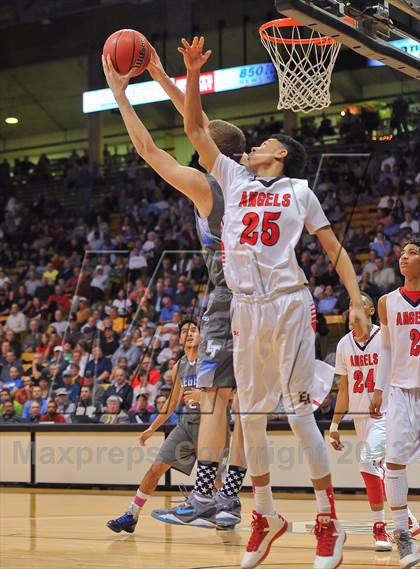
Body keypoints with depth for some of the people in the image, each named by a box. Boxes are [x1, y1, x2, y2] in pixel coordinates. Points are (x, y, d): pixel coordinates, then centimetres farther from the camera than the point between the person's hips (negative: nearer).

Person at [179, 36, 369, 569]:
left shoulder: (299, 191, 8)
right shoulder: (234, 178, 16)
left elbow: (334, 249, 8)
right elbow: (195, 129, 13)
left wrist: (356, 302, -2)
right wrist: (192, 74, 3)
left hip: (289, 305, -4)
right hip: (245, 309, 4)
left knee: (298, 412, -8)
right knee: (250, 415, 6)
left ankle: (328, 524, -4)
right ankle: (265, 515, 19)